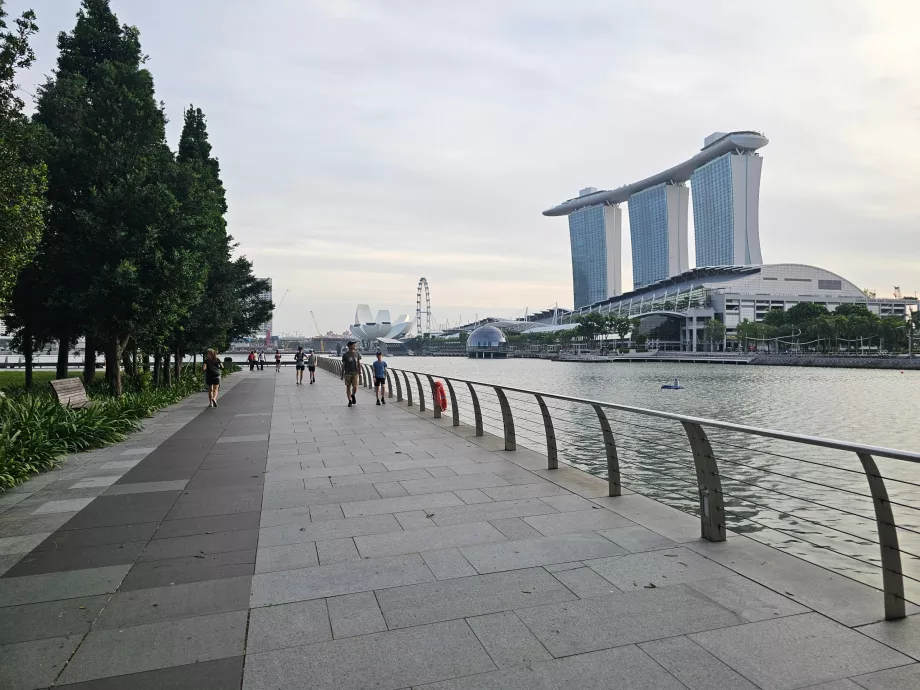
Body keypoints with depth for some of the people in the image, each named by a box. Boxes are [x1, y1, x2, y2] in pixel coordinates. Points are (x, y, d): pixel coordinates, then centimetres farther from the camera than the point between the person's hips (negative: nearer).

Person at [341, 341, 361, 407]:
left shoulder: (357, 353, 6)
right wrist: (342, 374, 1)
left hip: (355, 373, 1)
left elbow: (359, 363, 11)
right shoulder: (345, 354, -2)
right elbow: (343, 365, 2)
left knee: (355, 387, -7)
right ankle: (350, 401, 16)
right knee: (348, 387, 4)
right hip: (347, 373, -1)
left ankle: (353, 395, 24)